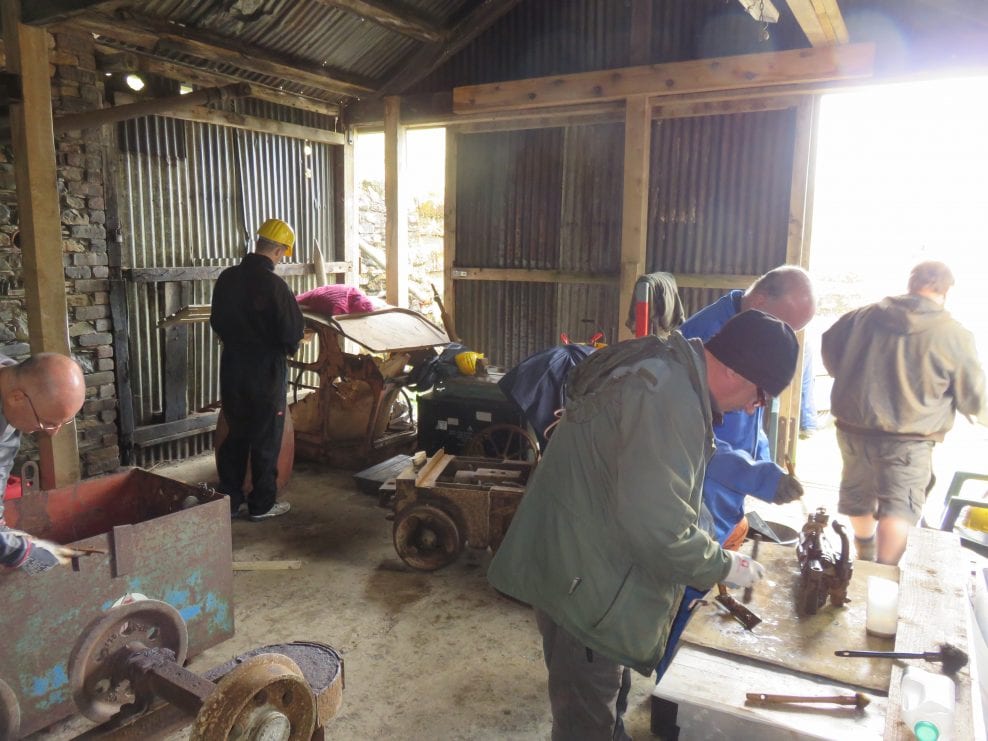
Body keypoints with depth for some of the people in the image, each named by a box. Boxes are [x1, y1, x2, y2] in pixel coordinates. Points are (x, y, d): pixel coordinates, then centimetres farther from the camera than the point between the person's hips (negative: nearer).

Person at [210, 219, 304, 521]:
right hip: (265, 371, -6)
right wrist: (289, 347, 4)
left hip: (232, 368, 6)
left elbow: (217, 322, 12)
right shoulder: (274, 285, -19)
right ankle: (262, 504, 17)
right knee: (265, 440, 7)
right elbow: (292, 335, -18)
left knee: (234, 436, 17)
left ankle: (229, 499, 26)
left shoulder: (227, 278, 1)